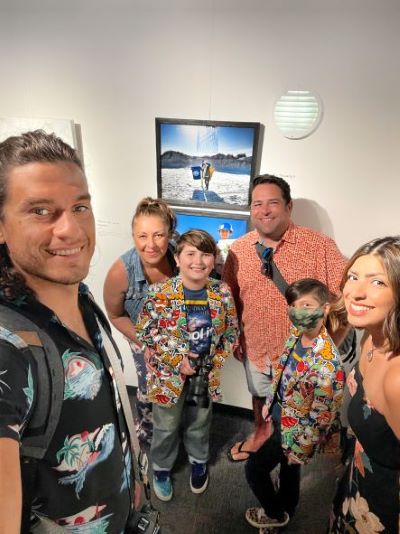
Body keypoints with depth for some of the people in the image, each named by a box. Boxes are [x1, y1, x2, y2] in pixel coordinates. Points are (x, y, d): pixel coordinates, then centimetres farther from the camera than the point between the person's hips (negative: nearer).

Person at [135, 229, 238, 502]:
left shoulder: (222, 292, -12)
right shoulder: (161, 293, -20)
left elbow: (232, 330, 0)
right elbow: (145, 331, -14)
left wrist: (217, 360, -9)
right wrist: (177, 360, -18)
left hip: (205, 373, 2)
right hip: (169, 373, -2)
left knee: (200, 423, 25)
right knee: (166, 426, 20)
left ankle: (199, 461, 55)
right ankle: (162, 468, 49)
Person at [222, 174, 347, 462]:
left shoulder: (320, 245, -19)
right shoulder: (238, 250, -7)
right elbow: (230, 299, 4)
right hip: (256, 349, 3)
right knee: (260, 396, 29)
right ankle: (260, 433, 59)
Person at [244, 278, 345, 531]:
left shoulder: (327, 363, -35)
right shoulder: (296, 336, -11)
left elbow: (321, 417, -26)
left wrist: (300, 451, -15)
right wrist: (269, 403, 13)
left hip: (295, 429, -6)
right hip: (281, 417, 7)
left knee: (255, 467, 11)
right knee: (288, 469, 28)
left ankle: (275, 514, 39)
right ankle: (286, 511, 55)